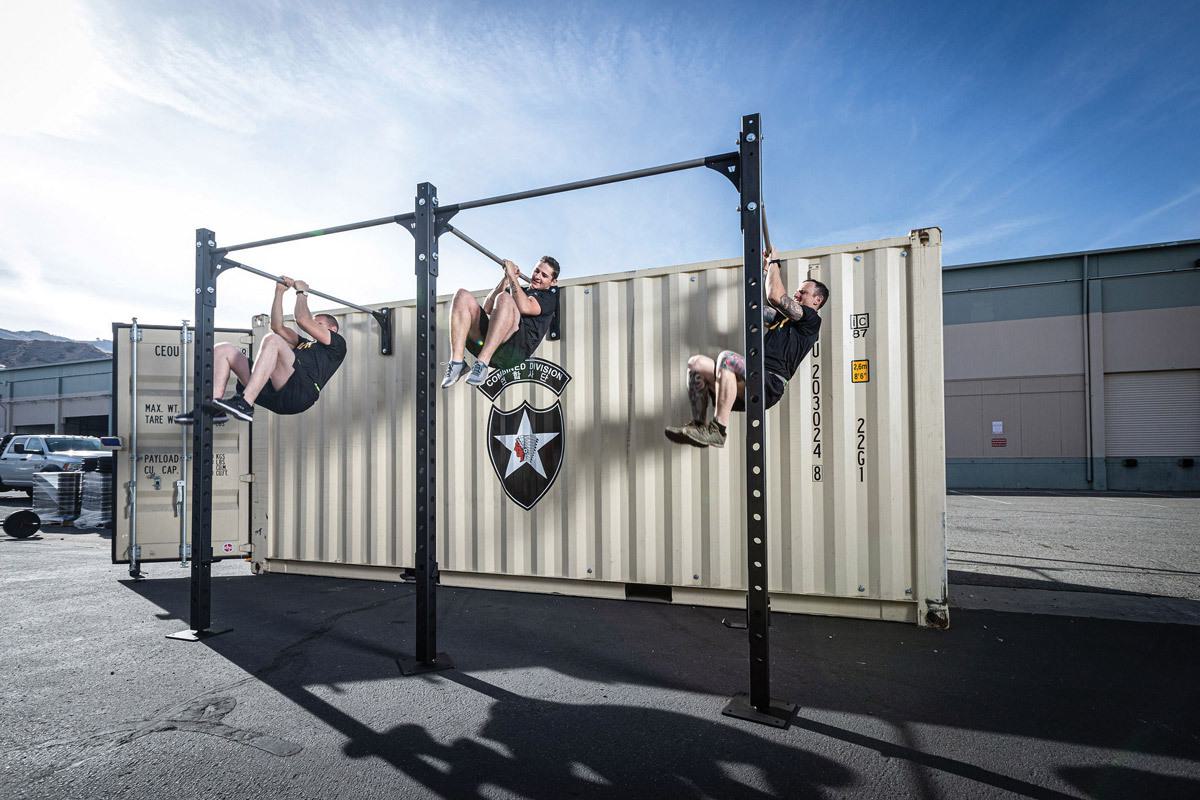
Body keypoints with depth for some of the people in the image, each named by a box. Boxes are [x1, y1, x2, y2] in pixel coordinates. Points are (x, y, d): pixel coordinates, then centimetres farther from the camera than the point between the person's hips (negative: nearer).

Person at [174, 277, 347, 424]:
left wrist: (301, 292, 20)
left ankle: (245, 404, -36)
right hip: (273, 393, 8)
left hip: (300, 392, -8)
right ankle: (215, 407, -13)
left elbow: (303, 320, 5)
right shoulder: (305, 345, 40)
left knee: (272, 340, -29)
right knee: (224, 349, 5)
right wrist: (279, 292, 31)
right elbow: (278, 327, 32)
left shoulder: (336, 344, 17)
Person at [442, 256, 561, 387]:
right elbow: (487, 309, 19)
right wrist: (506, 279, 15)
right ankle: (457, 362, -24)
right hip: (485, 342, 6)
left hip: (515, 347, -6)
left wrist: (512, 276, 0)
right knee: (463, 295, -10)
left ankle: (482, 364, -38)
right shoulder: (518, 291, 35)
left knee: (504, 298, -30)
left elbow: (524, 307, -7)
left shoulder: (549, 296, 17)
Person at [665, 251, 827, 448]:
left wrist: (774, 262, 5)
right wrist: (764, 271, 33)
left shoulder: (811, 321, 5)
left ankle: (717, 431, -33)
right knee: (696, 363, -7)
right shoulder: (783, 317, 32)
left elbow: (775, 296, -8)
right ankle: (698, 425, -13)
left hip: (770, 384, -9)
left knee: (727, 357, -35)